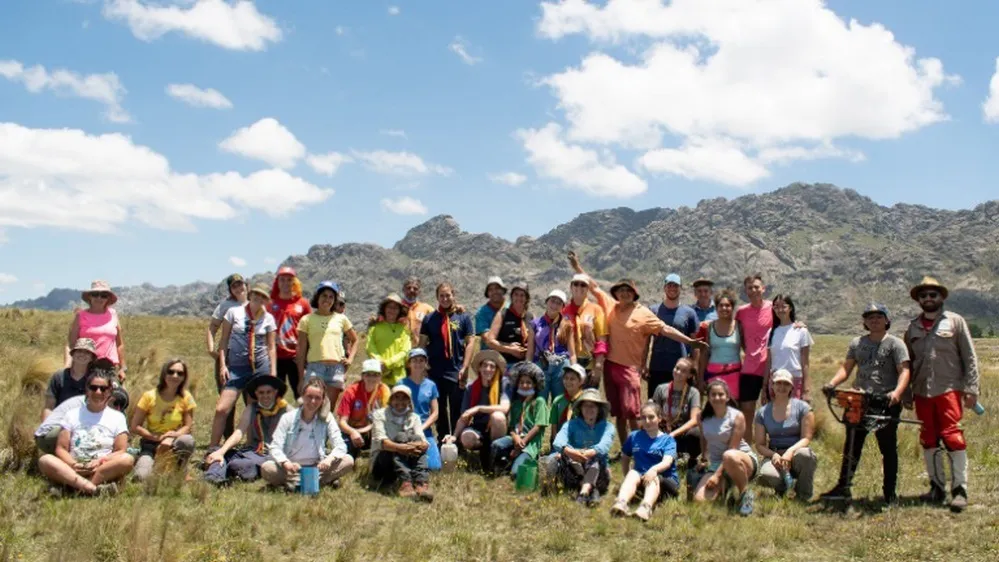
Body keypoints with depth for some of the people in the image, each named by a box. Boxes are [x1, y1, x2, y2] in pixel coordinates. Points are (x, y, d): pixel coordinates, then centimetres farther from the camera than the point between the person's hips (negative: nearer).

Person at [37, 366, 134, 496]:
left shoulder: (117, 417, 13)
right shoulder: (72, 415, 16)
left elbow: (121, 451, 5)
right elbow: (61, 449, 8)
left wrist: (101, 460, -14)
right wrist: (73, 464, -12)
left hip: (104, 470, -1)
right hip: (73, 469, 1)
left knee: (127, 459, -31)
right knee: (44, 460, -28)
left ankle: (69, 486, -36)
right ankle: (94, 488, -45)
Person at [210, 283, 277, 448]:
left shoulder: (268, 318, 6)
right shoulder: (234, 312, 3)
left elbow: (271, 347, 8)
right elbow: (224, 340, 5)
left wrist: (273, 373, 2)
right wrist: (222, 365, -3)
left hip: (260, 367, 1)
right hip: (236, 366, -1)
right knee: (221, 409, -10)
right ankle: (212, 448, 0)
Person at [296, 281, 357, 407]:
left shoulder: (341, 318, 12)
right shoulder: (307, 320, 6)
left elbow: (354, 340, 23)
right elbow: (301, 350, 5)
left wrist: (350, 359, 7)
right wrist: (301, 377, 1)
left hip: (337, 368, 2)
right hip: (314, 367, -2)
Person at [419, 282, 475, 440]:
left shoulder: (463, 317, 3)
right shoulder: (429, 319, 7)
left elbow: (469, 343, 0)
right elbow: (422, 344, 7)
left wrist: (464, 368, -7)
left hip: (457, 372, -1)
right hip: (435, 372, 2)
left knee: (457, 410, 2)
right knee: (439, 410, 10)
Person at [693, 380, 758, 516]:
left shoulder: (737, 417, -11)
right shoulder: (703, 418, 3)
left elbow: (732, 449, -16)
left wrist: (717, 475, -20)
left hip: (744, 461, -4)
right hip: (715, 464, 4)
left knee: (729, 456, -43)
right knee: (699, 499, -21)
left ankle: (746, 494, -17)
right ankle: (724, 487, 13)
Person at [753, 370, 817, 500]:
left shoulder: (802, 407, 0)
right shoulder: (762, 413, 6)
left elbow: (806, 438, -7)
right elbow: (760, 445, 5)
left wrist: (790, 451, -25)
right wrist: (773, 455, -17)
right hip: (775, 455, 1)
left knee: (804, 454, -39)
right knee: (766, 475, -35)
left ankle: (803, 495, -11)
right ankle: (782, 487, 5)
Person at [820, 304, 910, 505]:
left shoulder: (895, 344, 1)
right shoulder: (857, 343, 16)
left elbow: (904, 371, -9)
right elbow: (846, 367, 12)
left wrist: (897, 392, -27)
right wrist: (832, 383, -6)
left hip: (886, 403, -4)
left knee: (888, 449, 3)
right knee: (851, 446, 5)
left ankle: (890, 492, 10)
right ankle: (843, 487, 8)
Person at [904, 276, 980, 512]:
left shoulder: (955, 321, 4)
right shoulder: (913, 327, 15)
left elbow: (969, 357, 2)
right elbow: (907, 362, 17)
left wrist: (971, 389, -6)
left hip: (949, 389, -4)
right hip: (922, 392, 4)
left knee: (953, 438, -10)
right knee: (928, 440, 7)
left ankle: (960, 489, -5)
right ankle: (937, 487, 17)